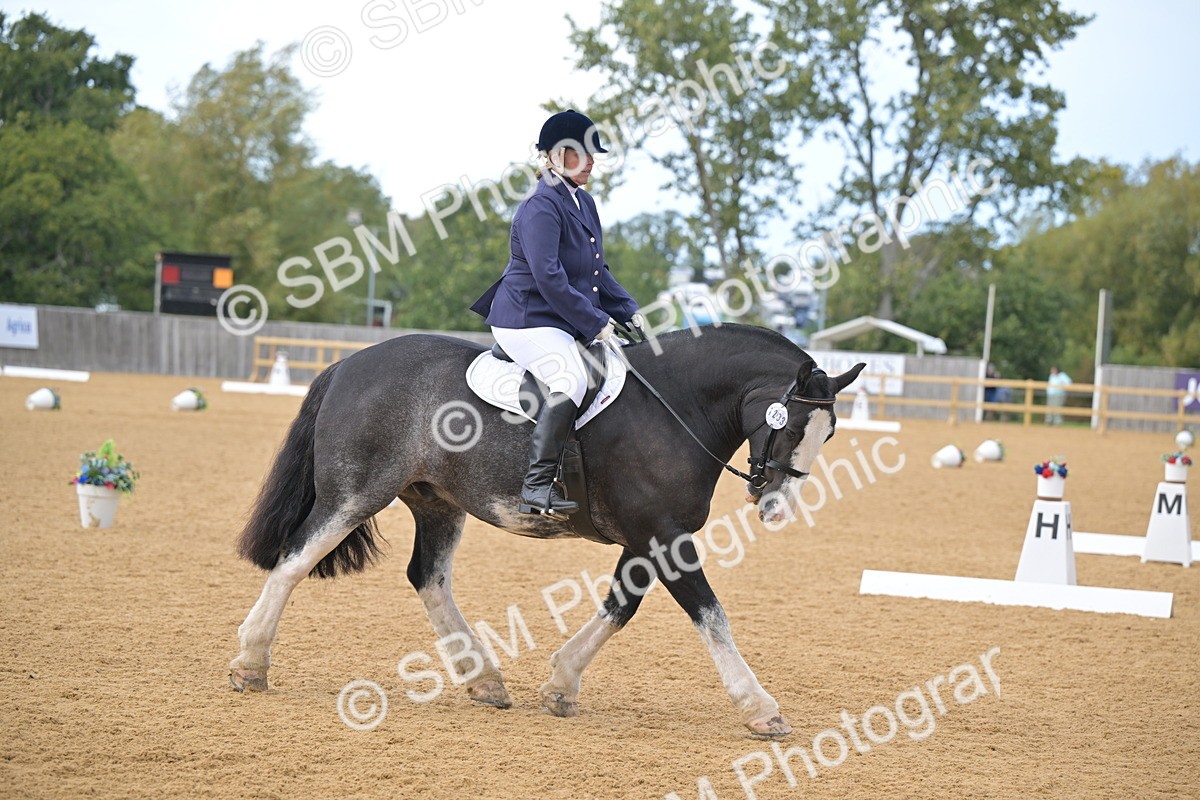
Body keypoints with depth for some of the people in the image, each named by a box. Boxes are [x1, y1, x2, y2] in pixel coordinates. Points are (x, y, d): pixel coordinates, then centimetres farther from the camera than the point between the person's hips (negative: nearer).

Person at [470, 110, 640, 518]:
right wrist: (596, 324, -20)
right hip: (526, 320, -10)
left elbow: (598, 271, 21)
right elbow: (549, 279, -23)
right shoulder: (541, 207, -15)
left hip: (564, 322, 11)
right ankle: (537, 486, -35)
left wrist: (630, 314, 8)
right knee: (572, 380, -33)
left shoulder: (584, 203, 15)